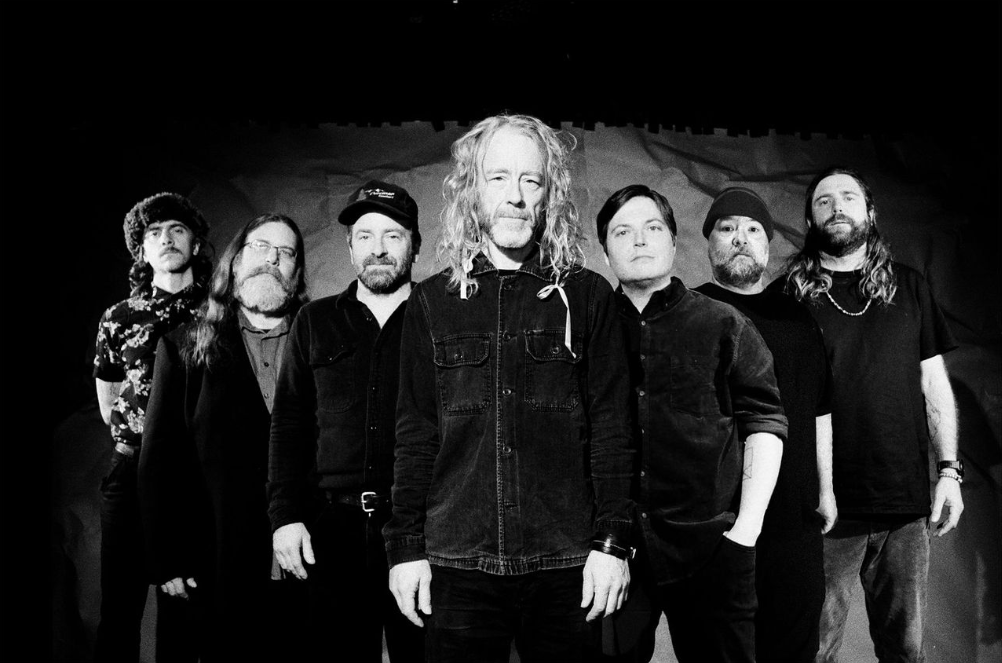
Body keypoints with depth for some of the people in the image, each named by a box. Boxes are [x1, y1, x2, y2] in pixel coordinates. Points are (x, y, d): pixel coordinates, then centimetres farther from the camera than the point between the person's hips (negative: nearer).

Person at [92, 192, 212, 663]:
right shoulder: (119, 318, 11)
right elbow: (108, 405, 21)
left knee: (183, 611, 4)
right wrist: (137, 438, 12)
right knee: (119, 609, 1)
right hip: (132, 472, 2)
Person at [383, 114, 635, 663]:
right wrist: (405, 546, 3)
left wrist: (612, 542, -5)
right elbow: (414, 434, 6)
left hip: (565, 565, 0)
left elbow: (610, 426, 1)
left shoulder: (585, 296, 3)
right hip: (456, 562, 1)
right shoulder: (432, 301, 6)